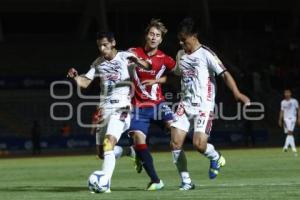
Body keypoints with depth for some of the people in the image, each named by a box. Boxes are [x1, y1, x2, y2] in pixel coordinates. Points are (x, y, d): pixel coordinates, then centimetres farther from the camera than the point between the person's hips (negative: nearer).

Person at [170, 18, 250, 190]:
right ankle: (186, 182, 3)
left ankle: (216, 158, 15)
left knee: (199, 144, -20)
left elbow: (224, 73, -15)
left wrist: (237, 93, -28)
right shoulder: (180, 55, 12)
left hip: (204, 106, -6)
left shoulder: (206, 54, -8)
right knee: (175, 143, -8)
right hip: (185, 104, 6)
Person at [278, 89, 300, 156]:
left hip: (292, 118, -4)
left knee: (290, 132, -19)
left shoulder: (294, 101, 3)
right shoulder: (283, 102, 12)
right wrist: (280, 120, 10)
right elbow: (282, 111, 16)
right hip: (285, 119, 4)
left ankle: (286, 146, -26)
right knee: (289, 134, 0)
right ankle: (294, 149, 2)